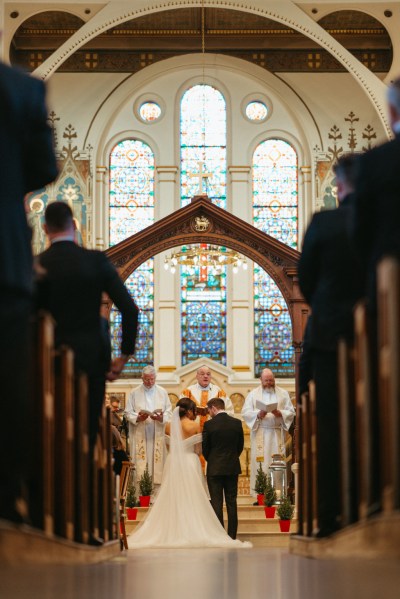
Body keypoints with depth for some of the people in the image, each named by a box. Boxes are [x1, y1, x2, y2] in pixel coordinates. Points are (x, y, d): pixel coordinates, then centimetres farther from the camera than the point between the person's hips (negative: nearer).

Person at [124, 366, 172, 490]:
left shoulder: (162, 392, 10)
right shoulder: (134, 393, 6)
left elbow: (169, 412, 8)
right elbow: (128, 413, 5)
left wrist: (161, 417, -13)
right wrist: (138, 418, -15)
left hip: (157, 435, 1)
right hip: (139, 436, -1)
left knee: (157, 461, -3)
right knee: (140, 465, -6)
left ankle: (157, 483, 0)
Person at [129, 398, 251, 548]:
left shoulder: (171, 426, 4)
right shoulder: (195, 425, -6)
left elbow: (170, 448, 9)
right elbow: (198, 450, -2)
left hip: (173, 463, 4)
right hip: (190, 463, -4)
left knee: (173, 500, 6)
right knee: (191, 500, -1)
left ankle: (173, 533, 5)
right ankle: (192, 533, -3)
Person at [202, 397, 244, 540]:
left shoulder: (209, 425, -10)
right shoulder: (237, 423, 0)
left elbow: (205, 448, -3)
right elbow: (240, 445, 8)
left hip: (215, 469, -3)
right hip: (233, 468, 3)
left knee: (216, 503, 1)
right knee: (232, 502, 7)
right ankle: (232, 536, 8)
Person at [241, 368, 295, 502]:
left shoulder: (283, 393, 12)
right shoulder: (253, 394, 10)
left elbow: (291, 412, 7)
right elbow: (245, 413, 2)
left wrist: (279, 413, -12)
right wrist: (258, 414, -16)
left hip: (277, 434, 1)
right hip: (260, 434, -1)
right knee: (260, 464, -6)